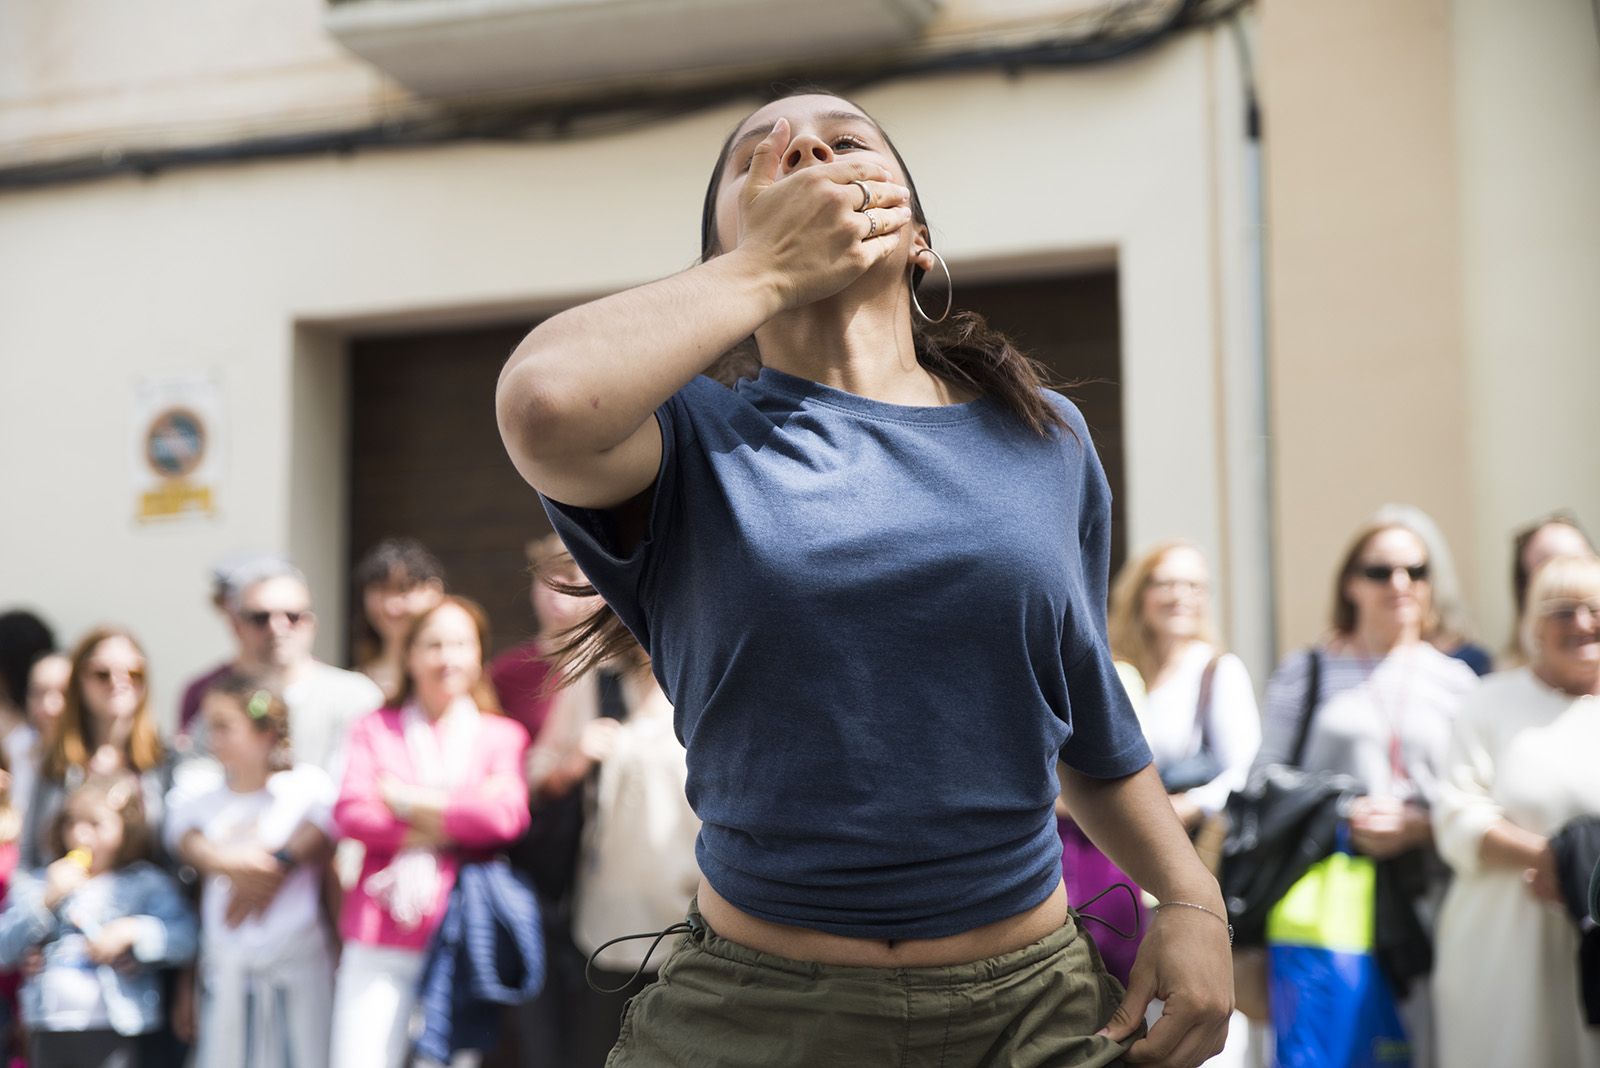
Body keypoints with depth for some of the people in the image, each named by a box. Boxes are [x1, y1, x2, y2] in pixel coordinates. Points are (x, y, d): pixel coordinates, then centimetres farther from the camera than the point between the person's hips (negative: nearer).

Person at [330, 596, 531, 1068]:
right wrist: (452, 824, -7)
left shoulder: (502, 736, 7)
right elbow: (350, 813, -2)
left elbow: (506, 815, -11)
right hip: (379, 938, 1)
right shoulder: (375, 728, 12)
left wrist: (408, 800, -3)